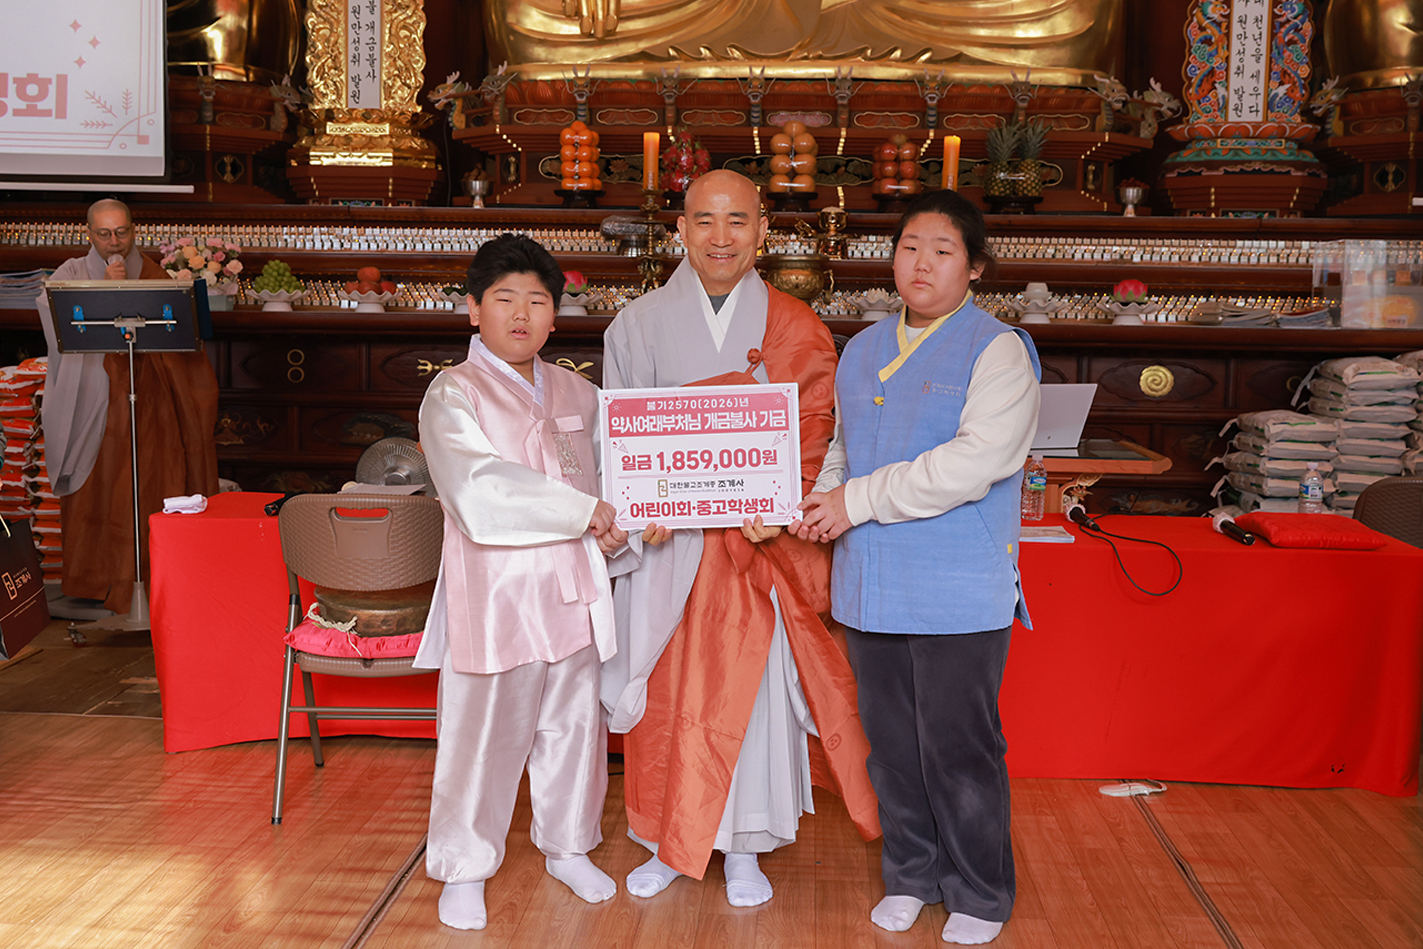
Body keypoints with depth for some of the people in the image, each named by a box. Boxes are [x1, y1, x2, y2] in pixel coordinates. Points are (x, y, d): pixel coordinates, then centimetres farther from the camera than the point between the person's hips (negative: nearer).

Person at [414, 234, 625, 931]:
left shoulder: (577, 394, 11)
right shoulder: (453, 395, -7)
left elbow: (606, 473, 24)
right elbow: (481, 492, -20)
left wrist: (619, 523, 3)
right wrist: (584, 512, -17)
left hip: (572, 592, 6)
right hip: (495, 596, -5)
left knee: (574, 723, 15)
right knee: (483, 735, 3)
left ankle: (567, 846, 35)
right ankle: (464, 868, 22)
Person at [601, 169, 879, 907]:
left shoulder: (794, 329, 3)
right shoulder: (639, 324, 5)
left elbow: (811, 435, -2)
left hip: (757, 541, 0)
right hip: (666, 540, 1)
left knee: (750, 684, 3)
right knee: (667, 691, 7)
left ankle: (743, 847, 20)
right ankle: (668, 842, 24)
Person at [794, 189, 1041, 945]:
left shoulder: (998, 351, -7)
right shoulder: (862, 351, 14)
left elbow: (975, 462, -19)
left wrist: (859, 500, -16)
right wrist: (824, 497, 3)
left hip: (958, 595, -6)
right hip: (872, 588, 6)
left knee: (957, 746, 3)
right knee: (890, 741, 14)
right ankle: (911, 876, 33)